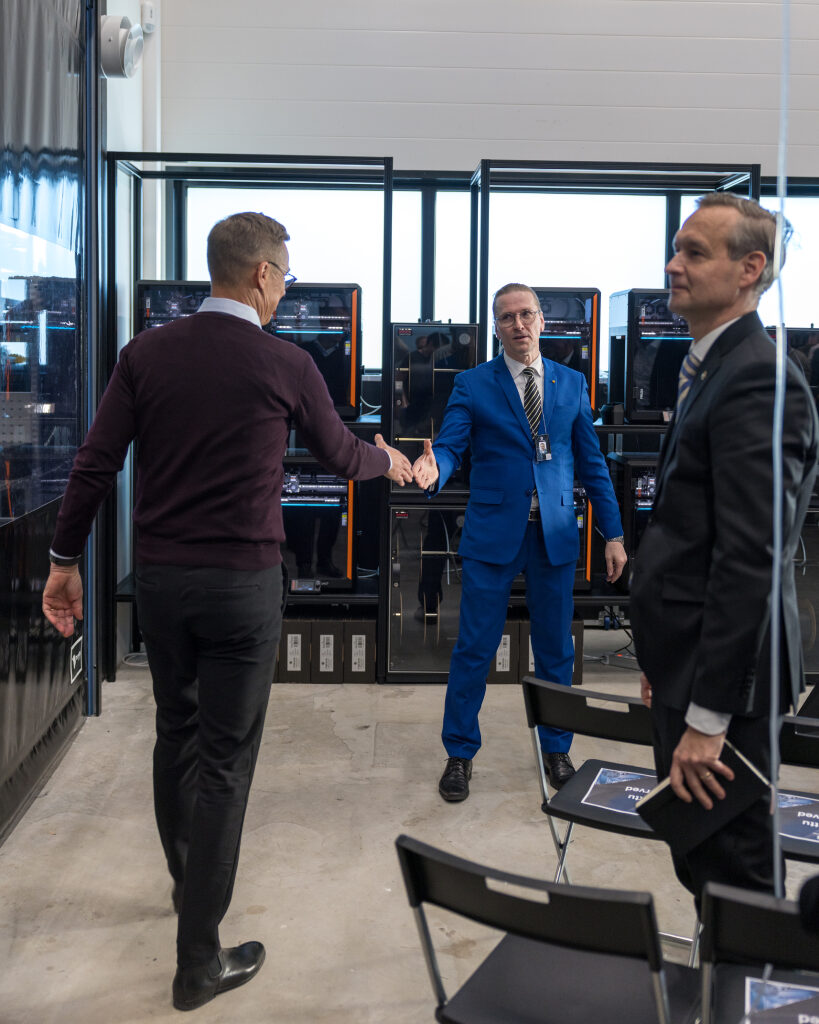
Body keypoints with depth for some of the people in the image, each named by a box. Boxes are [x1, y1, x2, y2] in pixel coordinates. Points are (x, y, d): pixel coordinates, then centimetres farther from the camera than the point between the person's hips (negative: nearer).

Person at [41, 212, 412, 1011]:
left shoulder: (146, 353, 0)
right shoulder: (284, 365, -7)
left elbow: (94, 465, -2)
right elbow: (339, 454, 8)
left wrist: (64, 560, 7)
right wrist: (390, 462, 29)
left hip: (158, 577, 4)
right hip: (241, 583, -4)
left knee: (175, 732, 22)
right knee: (223, 758, 2)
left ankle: (186, 881, 42)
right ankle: (199, 959, 9)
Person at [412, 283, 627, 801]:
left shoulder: (571, 383, 8)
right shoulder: (473, 384, 1)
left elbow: (592, 462, 10)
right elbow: (450, 444, -9)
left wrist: (614, 533, 6)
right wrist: (434, 468, -34)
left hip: (556, 535, 2)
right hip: (494, 533, -2)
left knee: (556, 650, 12)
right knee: (474, 650, 3)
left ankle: (556, 749, 31)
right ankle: (460, 753, 21)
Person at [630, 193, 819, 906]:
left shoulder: (756, 381, -18)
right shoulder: (713, 368, 14)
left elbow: (749, 559, -24)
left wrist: (707, 717, -23)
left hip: (723, 674, -10)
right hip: (689, 660, 10)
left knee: (732, 868, 4)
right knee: (699, 862, 21)